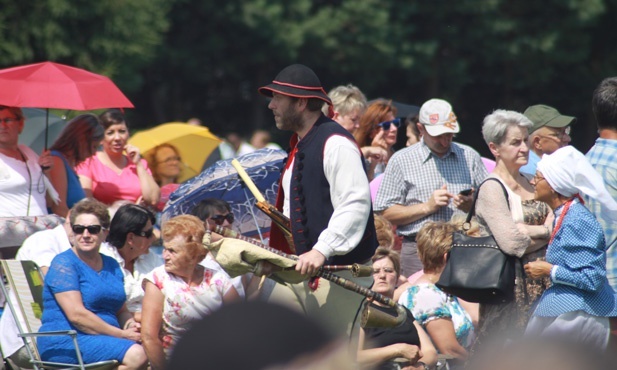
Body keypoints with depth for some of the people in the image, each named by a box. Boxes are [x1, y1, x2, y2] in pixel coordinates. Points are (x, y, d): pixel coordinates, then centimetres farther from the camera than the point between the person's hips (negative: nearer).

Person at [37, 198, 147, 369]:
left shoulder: (112, 265, 19)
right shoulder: (64, 264, -4)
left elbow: (121, 311, 24)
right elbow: (76, 315, -14)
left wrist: (130, 325, -1)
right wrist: (122, 334, -14)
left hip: (105, 340, 7)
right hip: (64, 342, -7)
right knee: (136, 355, -29)